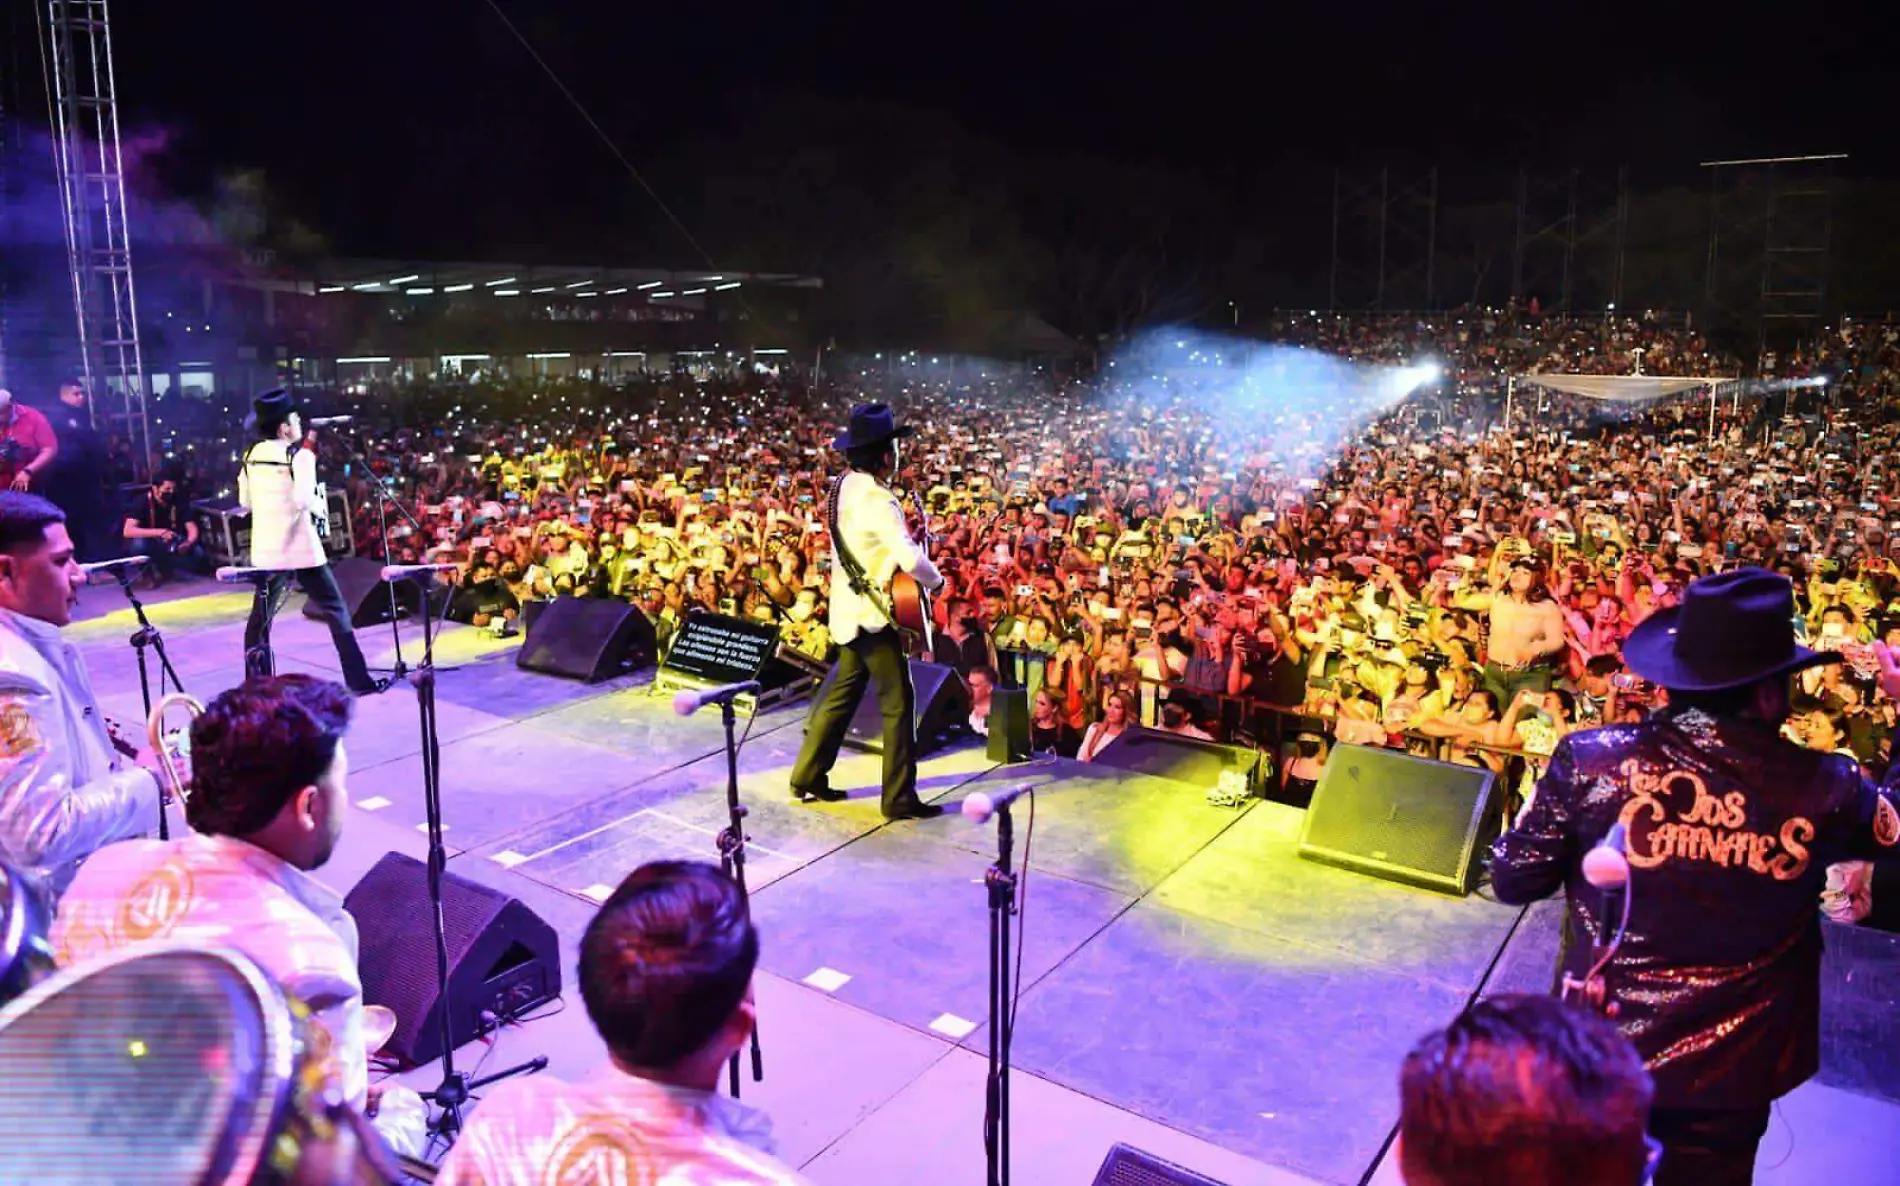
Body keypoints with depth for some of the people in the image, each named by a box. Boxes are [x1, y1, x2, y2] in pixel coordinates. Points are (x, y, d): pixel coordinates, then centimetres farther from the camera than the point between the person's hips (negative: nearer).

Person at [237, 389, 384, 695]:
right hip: (300, 548, -6)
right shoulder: (299, 455, -12)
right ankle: (358, 680, 2)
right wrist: (320, 507, -4)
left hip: (266, 550, 6)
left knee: (260, 617, 14)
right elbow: (304, 499, -23)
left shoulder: (251, 455, 8)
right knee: (335, 610, 2)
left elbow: (245, 501, 15)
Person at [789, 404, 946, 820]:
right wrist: (936, 581, -12)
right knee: (898, 702, -1)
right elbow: (911, 559, -31)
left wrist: (904, 533, 9)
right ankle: (899, 798, 6)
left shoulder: (844, 488, 7)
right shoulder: (877, 498, -22)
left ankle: (808, 778, 27)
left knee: (842, 693, 19)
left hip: (849, 610, 9)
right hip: (875, 613, -9)